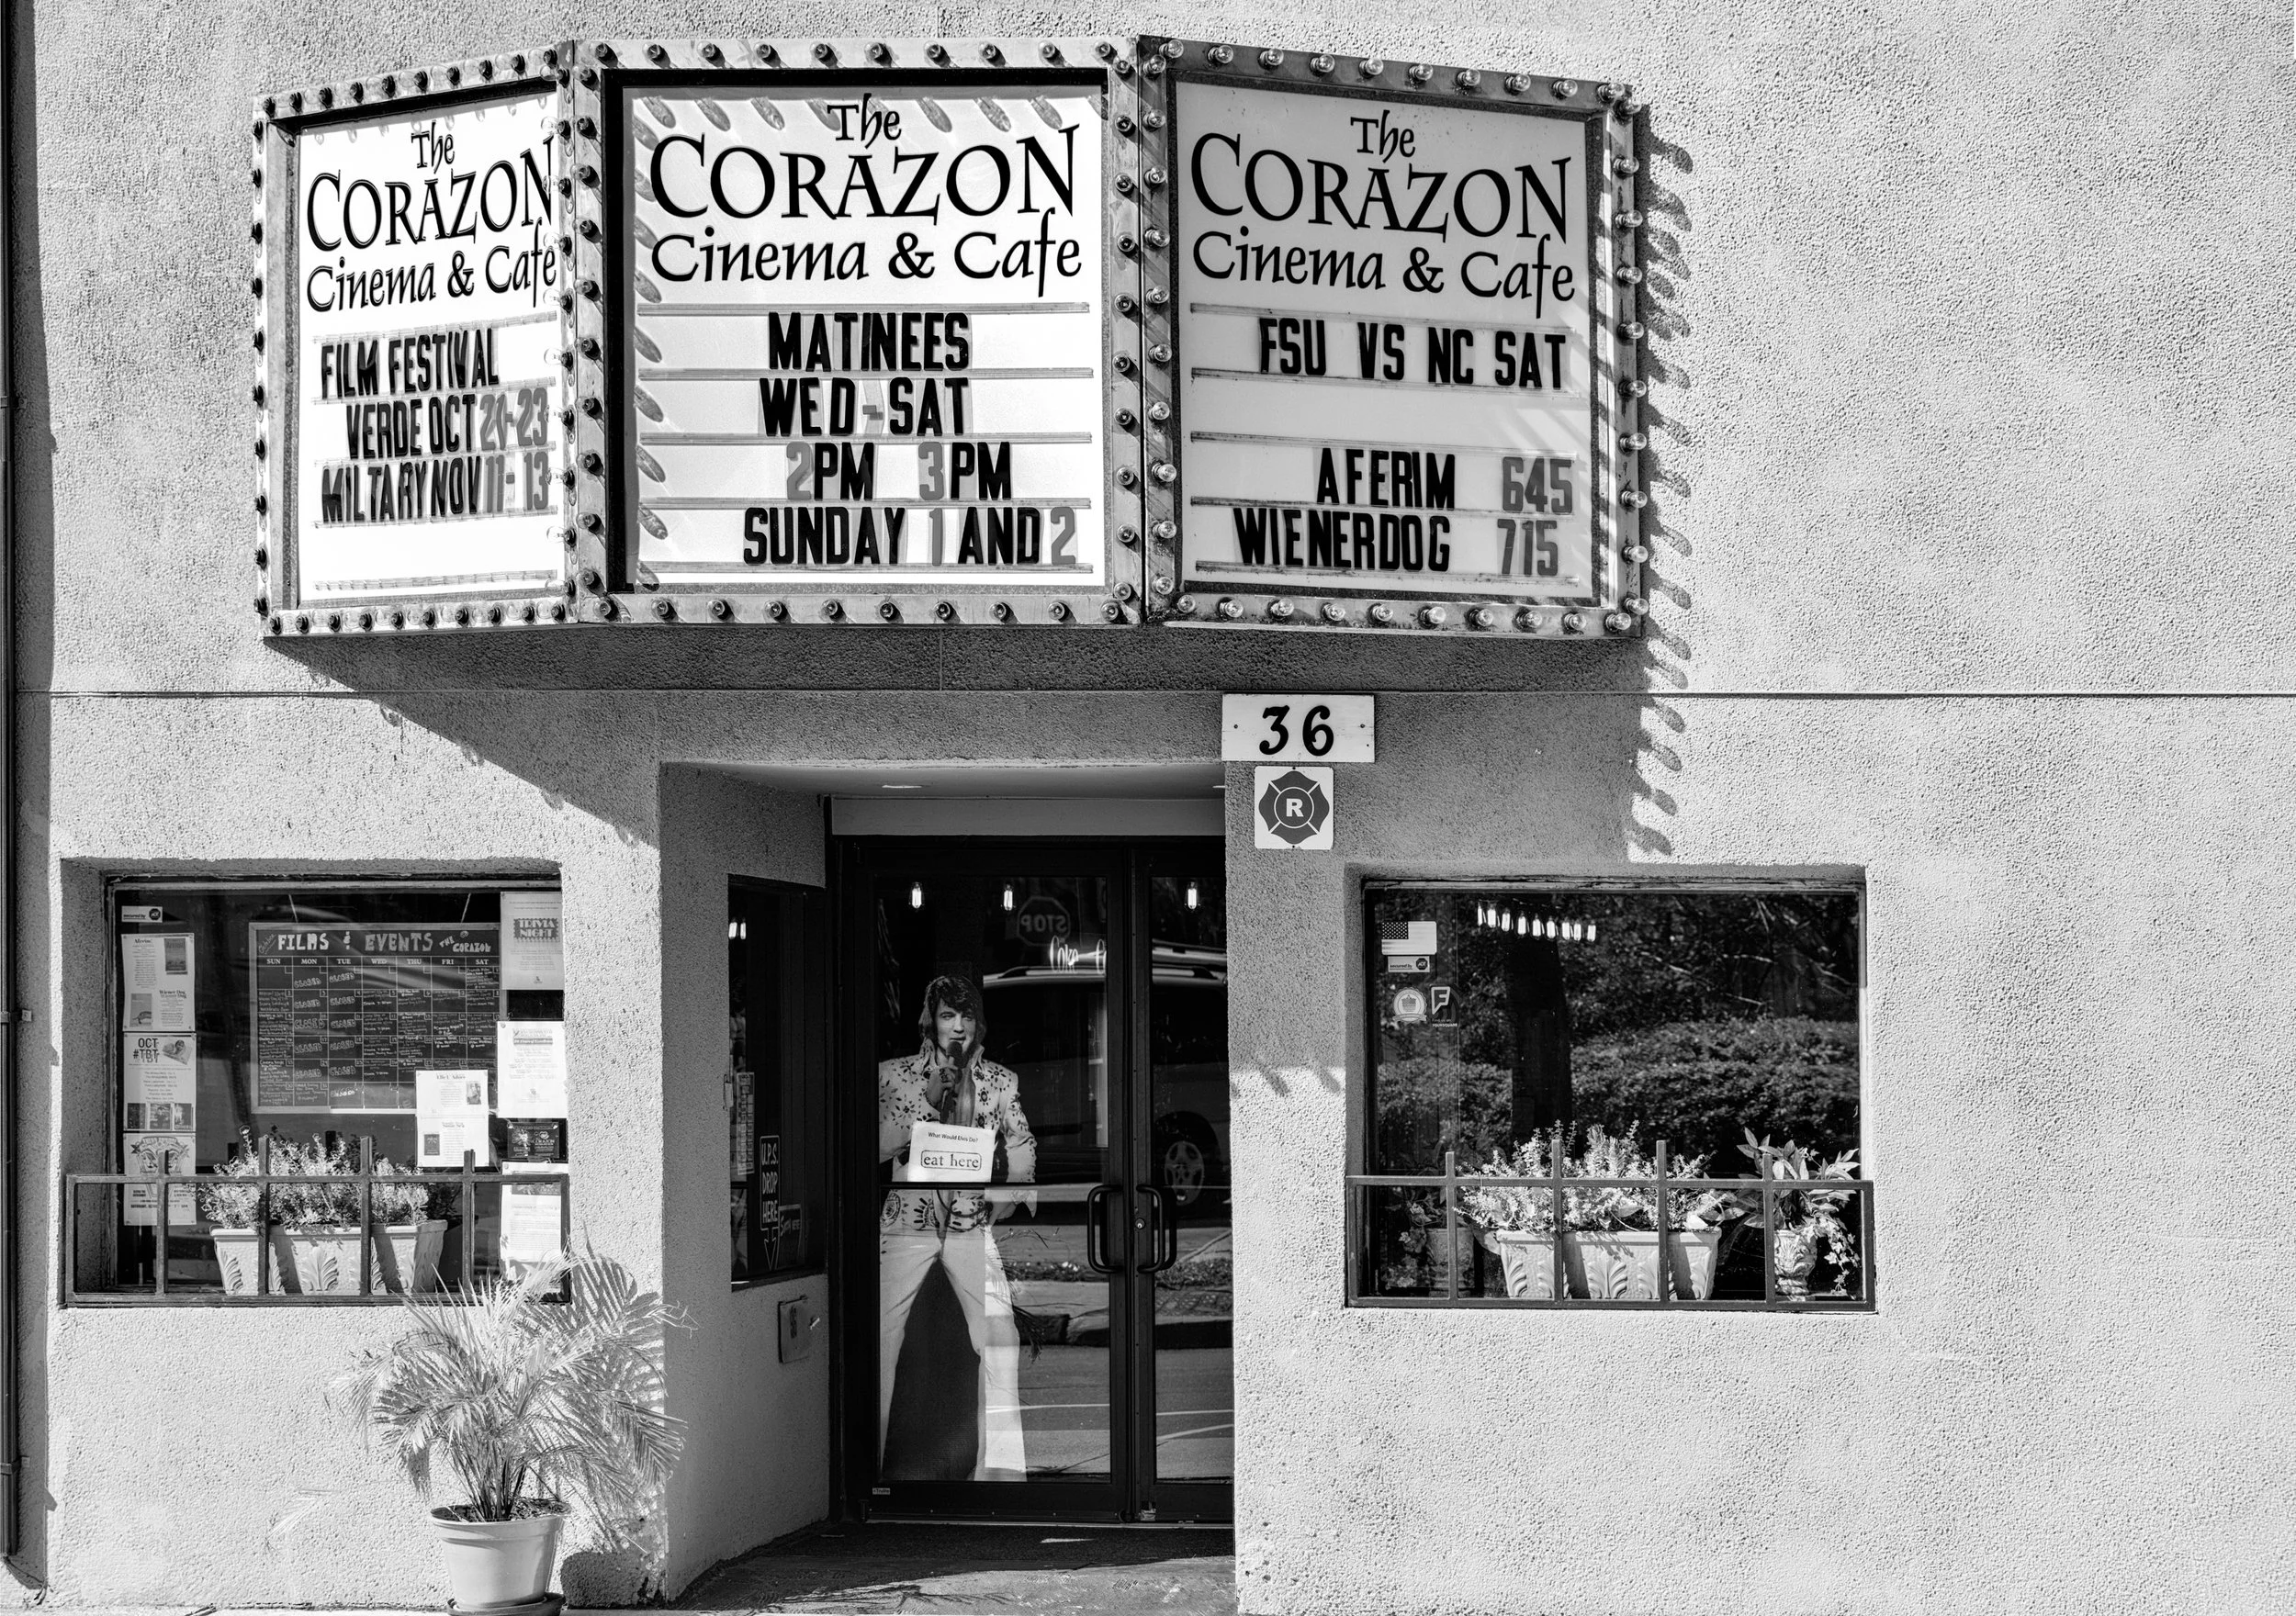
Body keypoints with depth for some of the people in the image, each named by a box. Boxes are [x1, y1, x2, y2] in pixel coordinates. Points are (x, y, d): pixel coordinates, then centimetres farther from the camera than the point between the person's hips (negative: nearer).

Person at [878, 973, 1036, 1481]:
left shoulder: (1000, 1081, 8)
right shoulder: (893, 1076, 4)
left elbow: (1022, 1149, 10)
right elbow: (876, 1148, -1)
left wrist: (1007, 1194, -5)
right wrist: (927, 1104, -12)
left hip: (973, 1222, 1)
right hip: (906, 1220, -1)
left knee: (1000, 1340, -11)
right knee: (880, 1342, -5)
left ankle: (999, 1467, -4)